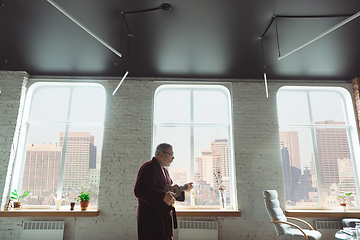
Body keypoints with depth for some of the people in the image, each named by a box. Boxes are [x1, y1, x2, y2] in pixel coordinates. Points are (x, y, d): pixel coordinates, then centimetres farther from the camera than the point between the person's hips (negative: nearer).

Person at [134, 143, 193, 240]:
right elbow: (139, 190, -27)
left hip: (164, 217, 9)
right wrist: (163, 196, -31)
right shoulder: (148, 167, -15)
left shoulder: (164, 170, 17)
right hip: (151, 218, -9)